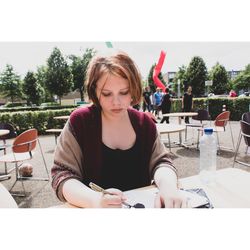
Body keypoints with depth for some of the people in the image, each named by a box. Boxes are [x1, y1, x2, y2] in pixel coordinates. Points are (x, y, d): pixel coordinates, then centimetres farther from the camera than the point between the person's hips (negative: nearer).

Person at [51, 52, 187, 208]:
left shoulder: (145, 123, 0)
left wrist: (168, 185, -23)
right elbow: (62, 174, -11)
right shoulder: (79, 121, -10)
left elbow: (160, 162, -1)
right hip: (92, 208, -1)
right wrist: (94, 200, -29)